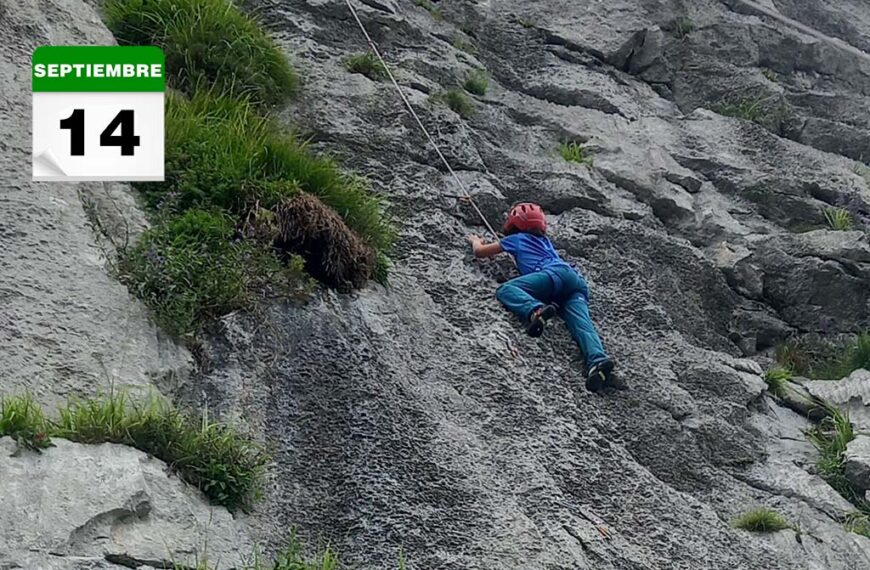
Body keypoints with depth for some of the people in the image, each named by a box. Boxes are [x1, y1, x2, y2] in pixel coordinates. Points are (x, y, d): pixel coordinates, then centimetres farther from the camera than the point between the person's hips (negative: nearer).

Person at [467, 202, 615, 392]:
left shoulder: (516, 239, 24)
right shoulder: (545, 240, 40)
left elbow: (480, 251, 34)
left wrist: (475, 240, 58)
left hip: (555, 274, -6)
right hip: (578, 280, 6)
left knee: (506, 289, -12)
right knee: (581, 322, -18)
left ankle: (536, 310, -42)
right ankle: (598, 360, -48)